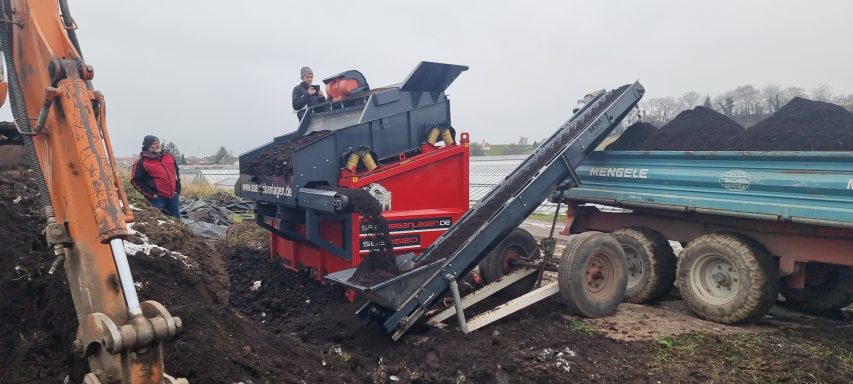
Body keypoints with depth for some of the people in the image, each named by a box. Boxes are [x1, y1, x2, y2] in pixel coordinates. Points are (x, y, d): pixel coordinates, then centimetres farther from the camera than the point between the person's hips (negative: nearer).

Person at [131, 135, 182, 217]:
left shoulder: (169, 156, 10)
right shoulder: (141, 162, -5)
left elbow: (176, 173, 20)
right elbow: (136, 181, -6)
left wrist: (177, 190, 12)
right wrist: (151, 194, -10)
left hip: (173, 197, 5)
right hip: (158, 199, -5)